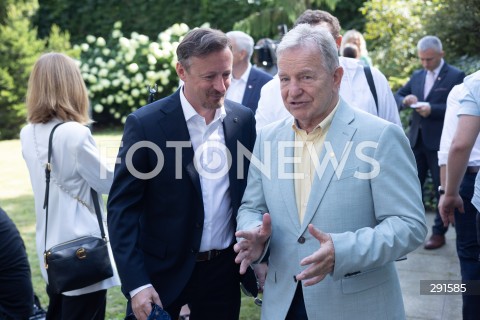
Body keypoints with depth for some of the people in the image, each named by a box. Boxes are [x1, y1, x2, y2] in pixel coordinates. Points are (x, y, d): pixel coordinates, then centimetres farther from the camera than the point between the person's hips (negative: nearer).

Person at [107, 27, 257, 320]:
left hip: (224, 270, 3)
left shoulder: (243, 120, -2)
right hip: (161, 271, -3)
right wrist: (136, 283, -16)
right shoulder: (145, 124, -12)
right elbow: (122, 208, -11)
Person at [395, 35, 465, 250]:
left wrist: (432, 109, -21)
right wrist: (405, 100, -10)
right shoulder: (417, 76, 12)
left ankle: (439, 232, 15)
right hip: (416, 140, 5)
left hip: (440, 142, -5)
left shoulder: (456, 76, -5)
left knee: (442, 188, 5)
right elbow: (397, 97, 12)